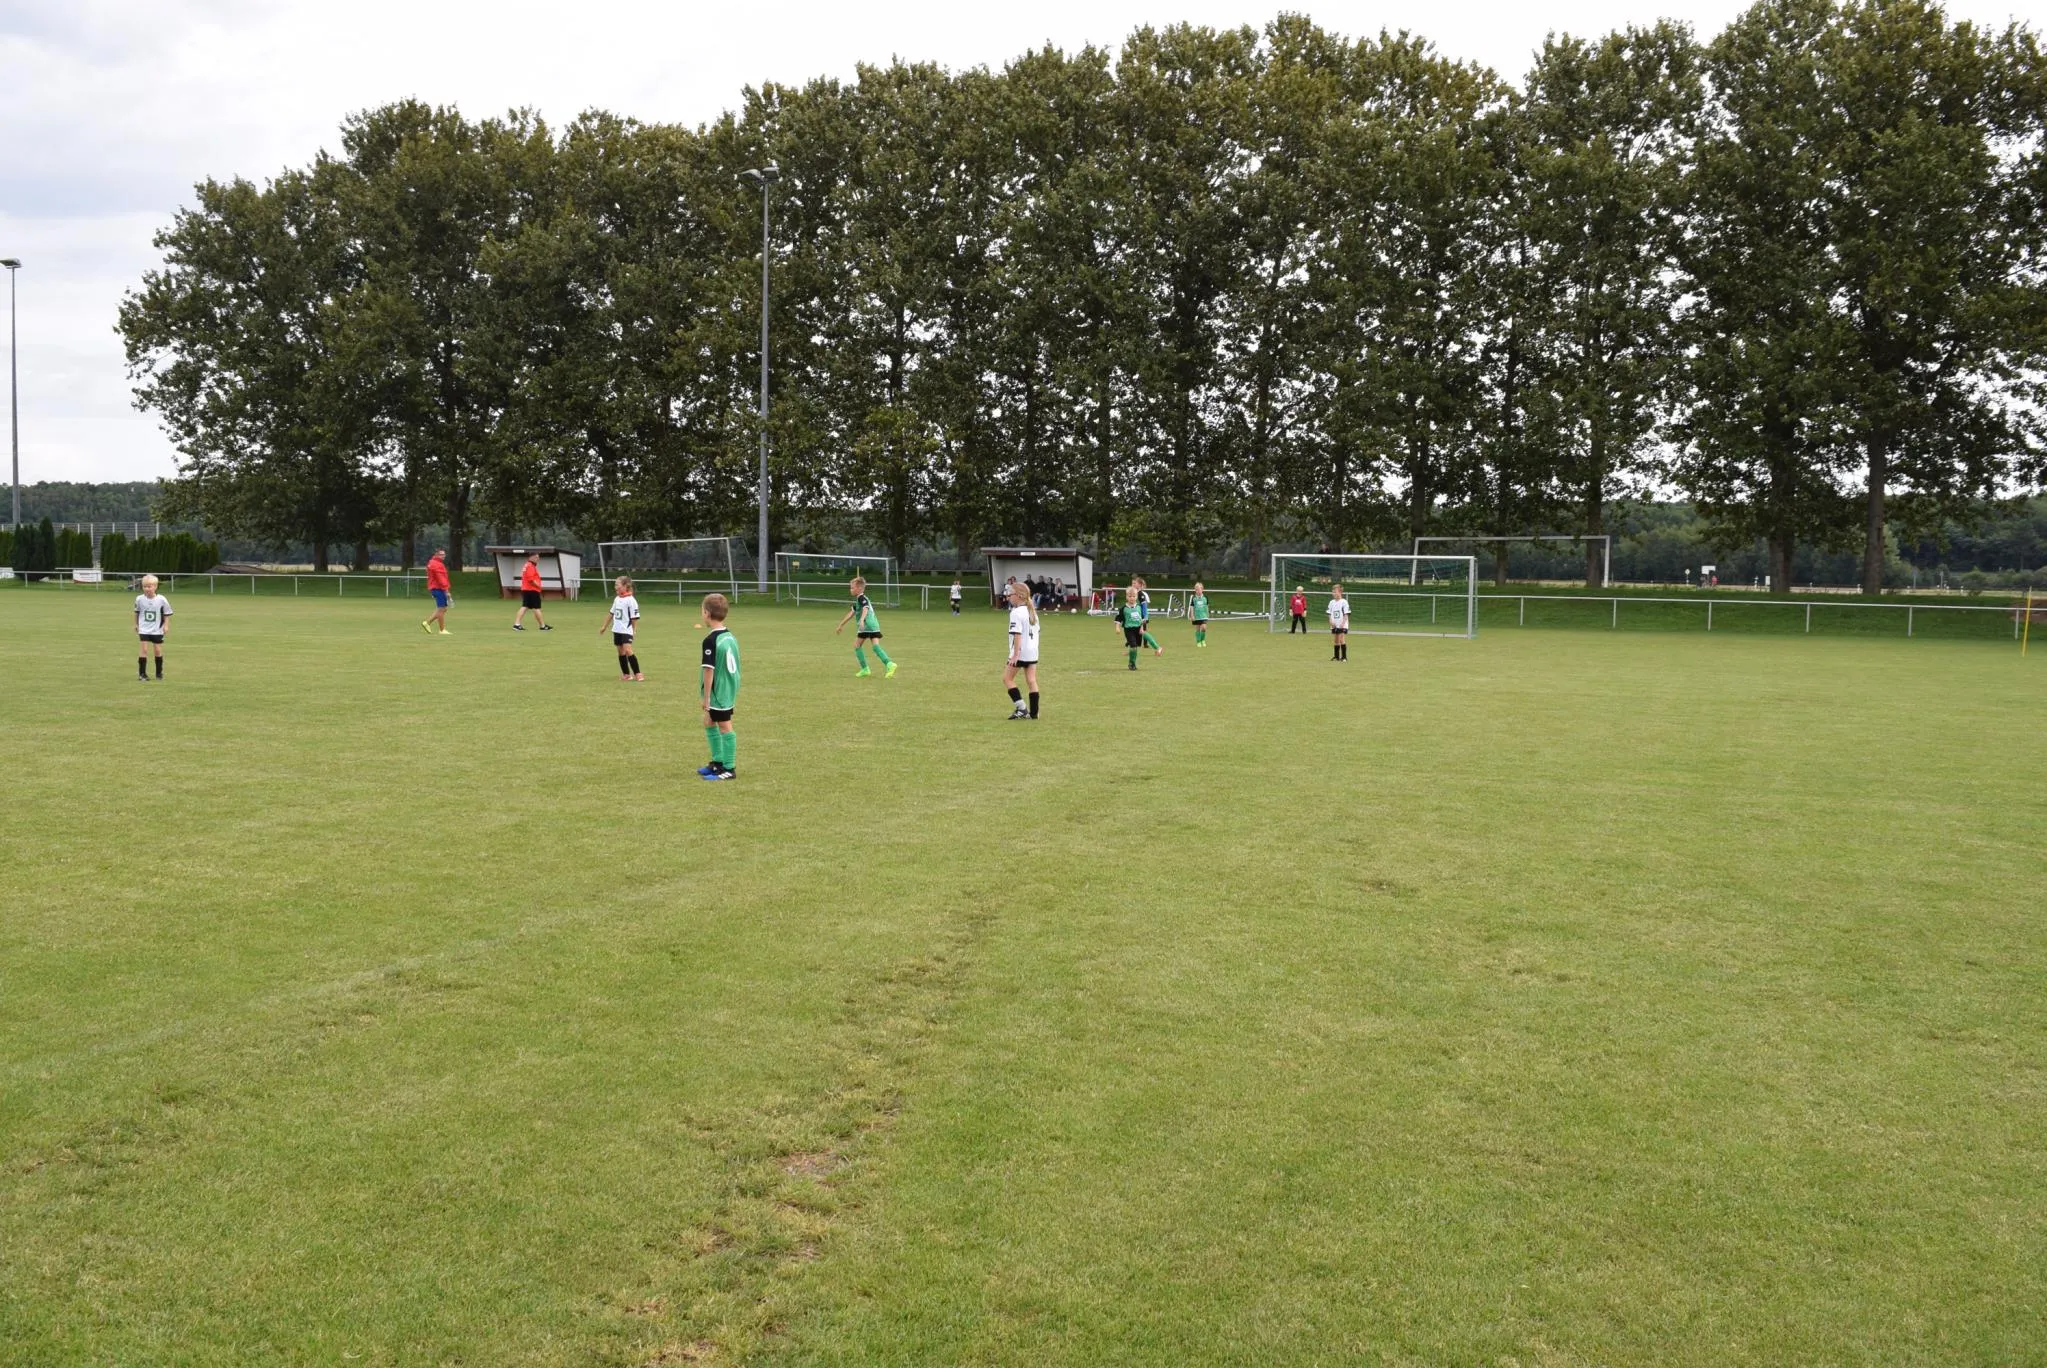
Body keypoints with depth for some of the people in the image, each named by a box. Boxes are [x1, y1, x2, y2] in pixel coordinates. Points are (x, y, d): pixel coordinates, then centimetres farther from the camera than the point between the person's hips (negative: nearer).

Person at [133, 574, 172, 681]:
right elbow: (137, 612, 11)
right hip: (144, 629, 0)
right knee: (144, 649, -8)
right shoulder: (139, 599, -7)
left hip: (157, 630, 0)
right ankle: (142, 673, -3)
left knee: (158, 650, 5)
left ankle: (159, 672, 20)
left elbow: (166, 614, 0)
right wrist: (136, 624, 17)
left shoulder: (161, 600, -11)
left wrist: (166, 626, -7)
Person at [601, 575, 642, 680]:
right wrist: (604, 626, 22)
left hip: (627, 630, -8)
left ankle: (637, 674, -15)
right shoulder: (617, 599, 10)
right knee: (621, 652, 10)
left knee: (628, 650, -18)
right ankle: (626, 674, 18)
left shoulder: (631, 600, -13)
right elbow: (611, 613, 19)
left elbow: (634, 617, -12)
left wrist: (635, 630, -13)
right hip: (617, 630, 8)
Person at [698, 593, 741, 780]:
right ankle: (718, 762, 29)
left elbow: (709, 670, -19)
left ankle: (729, 769, 7)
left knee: (724, 727, -1)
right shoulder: (731, 637, 7)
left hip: (718, 693, -9)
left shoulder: (710, 641, -19)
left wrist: (706, 697, -14)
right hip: (730, 691, 9)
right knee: (709, 722, 21)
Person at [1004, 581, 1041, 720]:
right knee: (1031, 681, 7)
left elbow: (1017, 634, -20)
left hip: (1020, 652, -8)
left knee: (1007, 678, 4)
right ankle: (1033, 713, 6)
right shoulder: (1032, 611, 12)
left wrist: (1015, 654, -21)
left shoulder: (1016, 613, -15)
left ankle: (1021, 708, -3)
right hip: (1033, 652, 8)